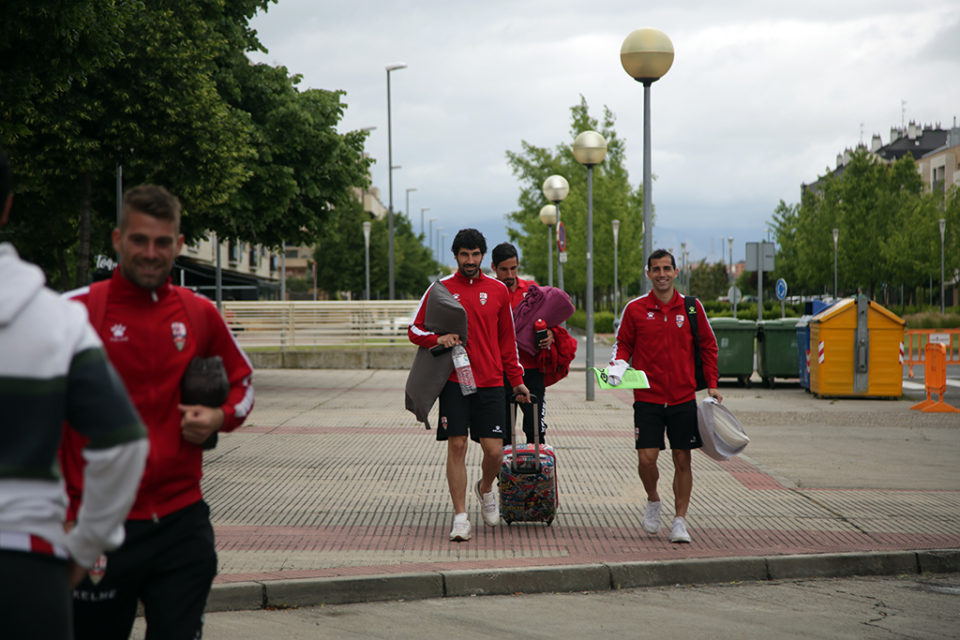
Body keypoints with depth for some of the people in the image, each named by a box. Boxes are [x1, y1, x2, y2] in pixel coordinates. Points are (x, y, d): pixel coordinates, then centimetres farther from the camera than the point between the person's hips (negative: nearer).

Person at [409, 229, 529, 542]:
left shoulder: (498, 290, 9)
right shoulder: (441, 288, 4)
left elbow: (507, 340, 15)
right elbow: (415, 330, 7)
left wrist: (517, 381, 12)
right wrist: (438, 339, -14)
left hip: (490, 384, 1)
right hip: (454, 383, -1)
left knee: (494, 451, -3)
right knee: (457, 446, -5)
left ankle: (485, 488, 30)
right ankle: (460, 517, 2)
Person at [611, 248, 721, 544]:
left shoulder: (691, 307, 3)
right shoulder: (635, 308, 0)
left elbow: (708, 346, 11)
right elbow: (623, 343, 10)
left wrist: (712, 385, 5)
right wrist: (618, 364, -11)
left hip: (684, 398, 1)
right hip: (647, 398, -1)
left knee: (682, 460, 2)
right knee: (647, 458, -8)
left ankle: (680, 520, 13)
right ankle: (653, 501, 21)